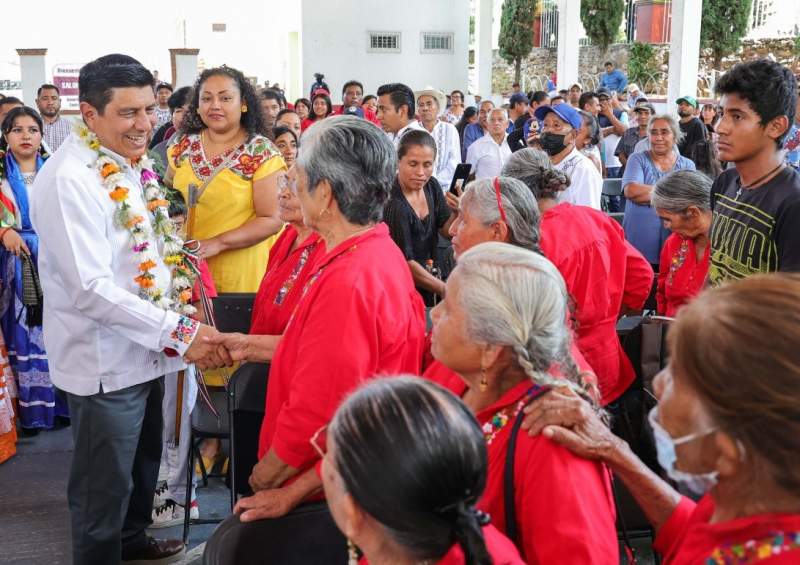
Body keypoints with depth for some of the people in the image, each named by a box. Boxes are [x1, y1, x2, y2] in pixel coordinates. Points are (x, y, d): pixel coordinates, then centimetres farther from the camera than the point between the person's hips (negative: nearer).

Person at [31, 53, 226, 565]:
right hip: (106, 361, -9)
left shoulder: (131, 164, 4)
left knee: (143, 463, 27)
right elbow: (91, 289, -29)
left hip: (144, 350, 9)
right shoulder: (70, 179, -24)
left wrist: (182, 319, 6)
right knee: (104, 487, 8)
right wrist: (178, 331, -29)